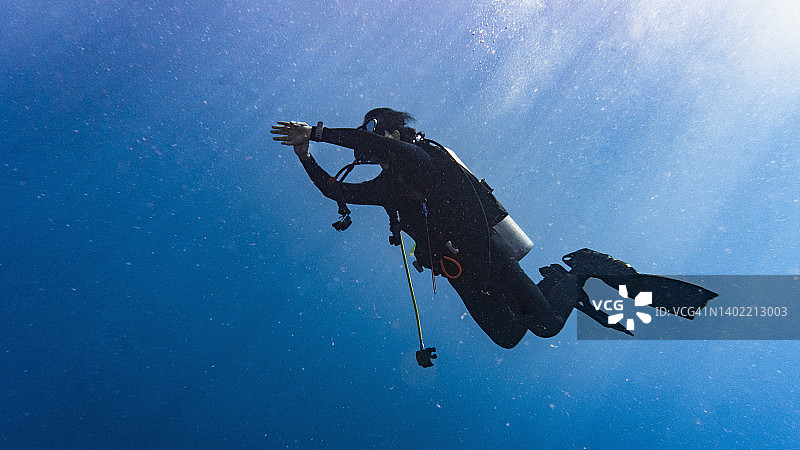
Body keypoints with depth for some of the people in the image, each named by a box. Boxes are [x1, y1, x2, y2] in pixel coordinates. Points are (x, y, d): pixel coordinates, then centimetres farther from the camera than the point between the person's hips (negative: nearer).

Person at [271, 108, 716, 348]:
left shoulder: (417, 155, -9)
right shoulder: (387, 185, 15)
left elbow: (378, 141, -28)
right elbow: (337, 190, 16)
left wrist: (317, 132, -22)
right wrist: (306, 156, 6)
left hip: (487, 254, -8)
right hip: (461, 274, 8)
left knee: (547, 324, -7)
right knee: (508, 335, 10)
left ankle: (586, 267, 17)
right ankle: (560, 280, 27)